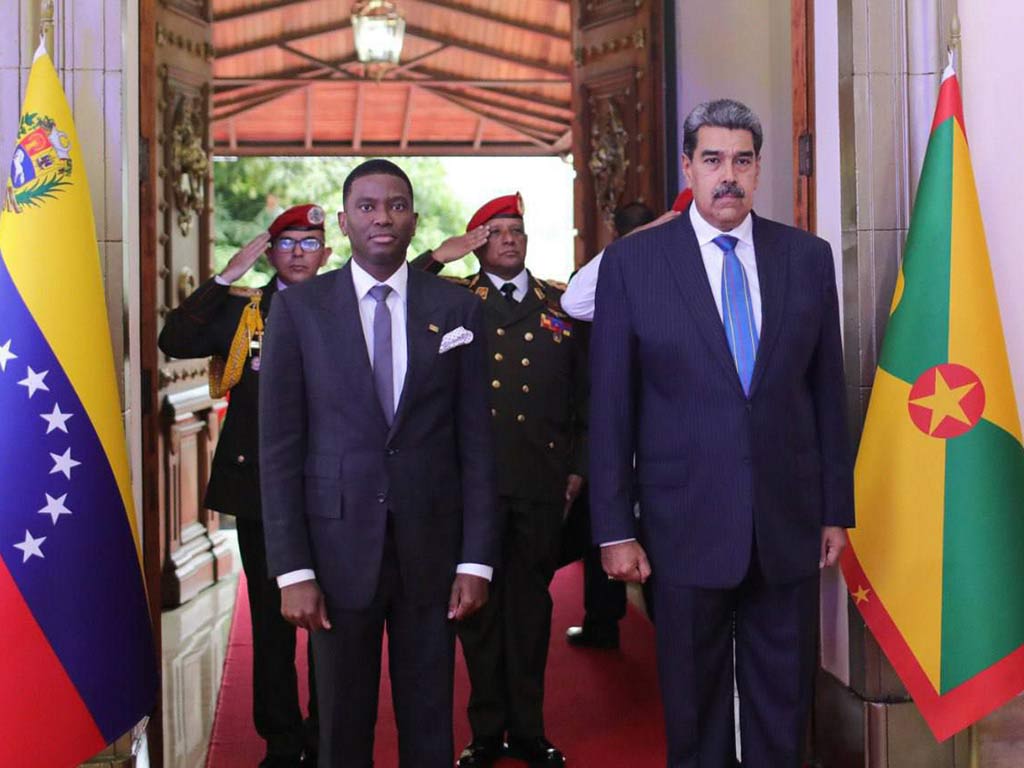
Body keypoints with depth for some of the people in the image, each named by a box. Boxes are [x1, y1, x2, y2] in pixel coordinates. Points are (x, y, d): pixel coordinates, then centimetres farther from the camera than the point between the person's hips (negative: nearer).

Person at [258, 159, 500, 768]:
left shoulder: (457, 309, 3)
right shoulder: (300, 309, 0)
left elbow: (476, 442, 3)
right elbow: (280, 448, -1)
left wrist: (478, 558, -2)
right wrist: (292, 570, -7)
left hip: (432, 546, 1)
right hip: (338, 546, 0)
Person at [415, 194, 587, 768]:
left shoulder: (560, 307, 11)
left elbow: (584, 397, 13)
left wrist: (578, 470, 8)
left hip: (543, 484, 2)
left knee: (530, 603, 10)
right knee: (478, 605, 6)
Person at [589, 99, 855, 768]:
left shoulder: (808, 257, 5)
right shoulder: (632, 262, -2)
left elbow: (828, 391, 7)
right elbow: (611, 406, -2)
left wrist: (837, 509, 7)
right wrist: (615, 527, -4)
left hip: (790, 523, 2)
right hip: (687, 525, -2)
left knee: (785, 705, 13)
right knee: (695, 710, 12)